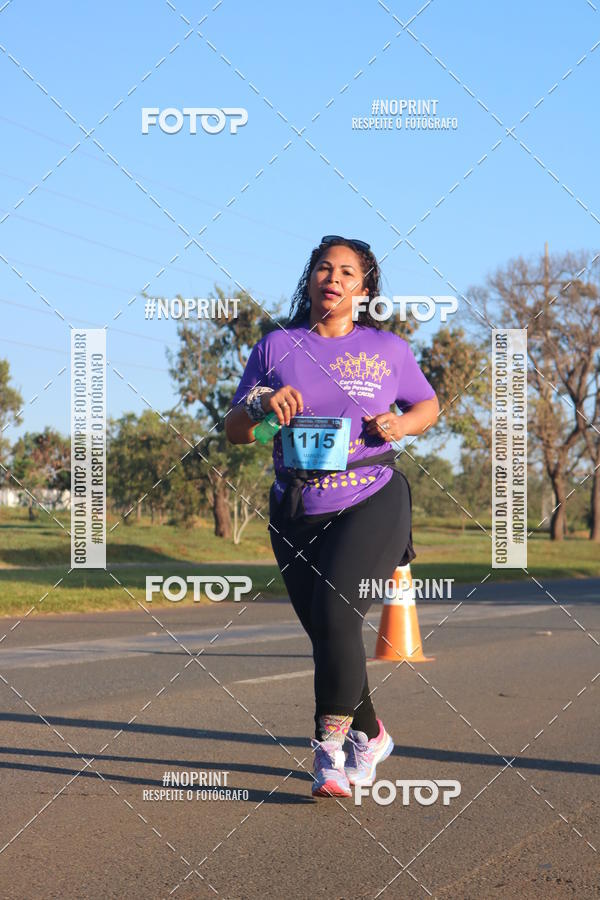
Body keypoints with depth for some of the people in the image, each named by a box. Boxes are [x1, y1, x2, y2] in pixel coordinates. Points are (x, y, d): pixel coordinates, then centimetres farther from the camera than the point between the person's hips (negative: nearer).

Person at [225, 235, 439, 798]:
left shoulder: (387, 350, 5)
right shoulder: (276, 348, 6)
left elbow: (428, 404, 19)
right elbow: (234, 431, 7)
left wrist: (401, 424, -3)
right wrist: (262, 405, -15)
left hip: (371, 504, -3)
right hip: (296, 516, 3)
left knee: (336, 614, -23)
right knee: (325, 634, 9)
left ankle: (330, 749, -16)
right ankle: (369, 735, 31)